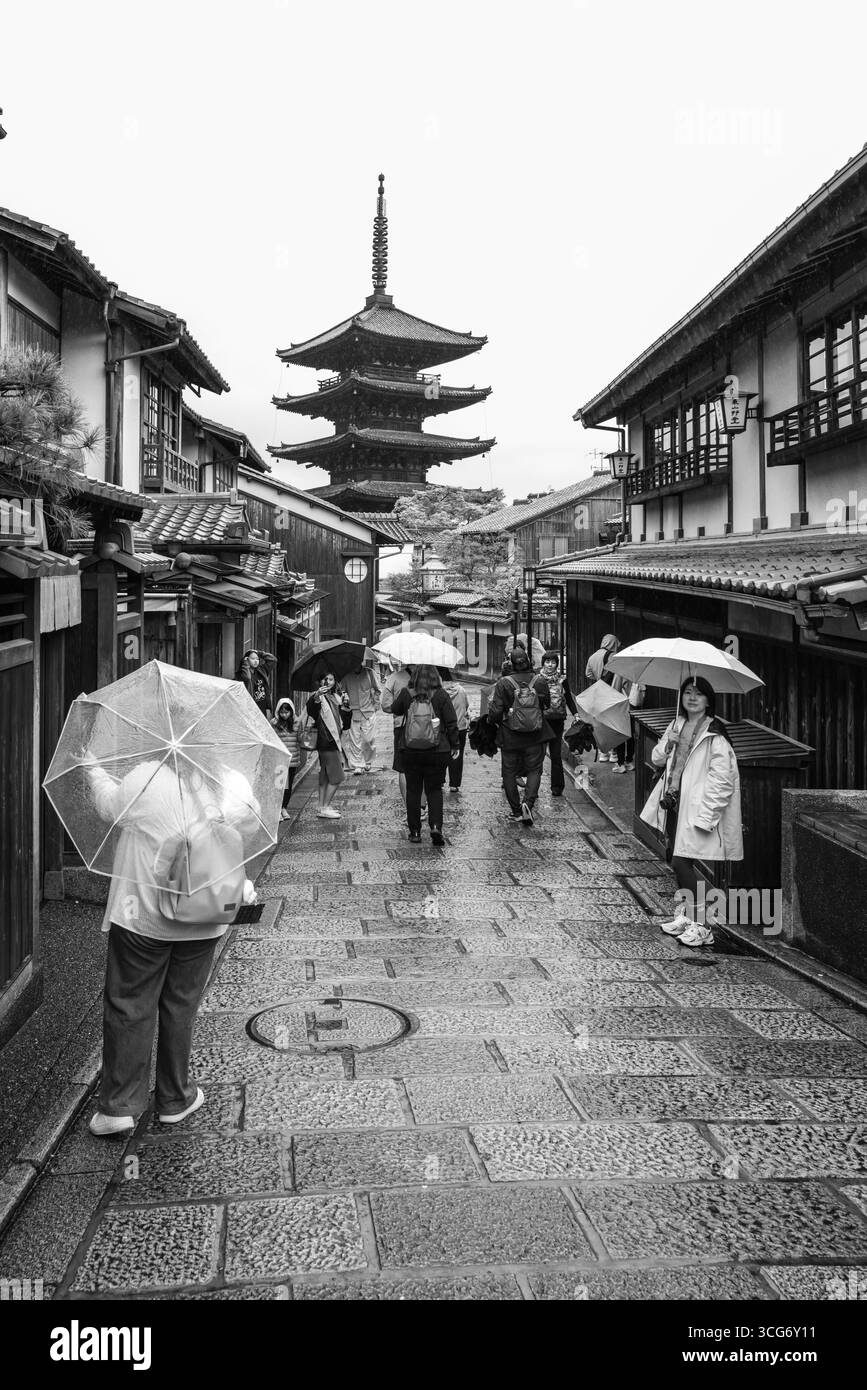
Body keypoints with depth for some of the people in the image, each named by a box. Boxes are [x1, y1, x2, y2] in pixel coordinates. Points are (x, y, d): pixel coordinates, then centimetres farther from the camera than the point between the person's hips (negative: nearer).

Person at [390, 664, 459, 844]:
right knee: (435, 789, 10)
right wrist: (455, 745, 5)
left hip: (411, 751, 1)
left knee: (413, 790, 11)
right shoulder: (441, 695, -7)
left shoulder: (406, 694, -4)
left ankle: (415, 831, 13)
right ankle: (435, 826, -8)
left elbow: (395, 710, 14)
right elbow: (451, 722, -4)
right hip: (437, 751, -1)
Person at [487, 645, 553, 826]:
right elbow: (547, 704, 11)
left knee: (509, 772, 13)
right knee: (534, 769, 12)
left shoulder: (503, 683, -12)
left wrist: (491, 721, 10)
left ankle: (516, 811, 16)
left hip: (510, 736, -1)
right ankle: (528, 802, -11)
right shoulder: (540, 681, -5)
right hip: (535, 737, 1)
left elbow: (495, 711, -11)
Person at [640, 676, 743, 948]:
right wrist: (667, 744, -5)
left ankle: (701, 927, -2)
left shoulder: (714, 737, -12)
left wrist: (705, 816, -21)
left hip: (696, 808, -8)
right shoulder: (677, 725, 12)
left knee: (682, 861, -11)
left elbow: (721, 780, -16)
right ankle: (686, 915, 26)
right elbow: (656, 760, 17)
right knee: (675, 859, 12)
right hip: (674, 803, 8)